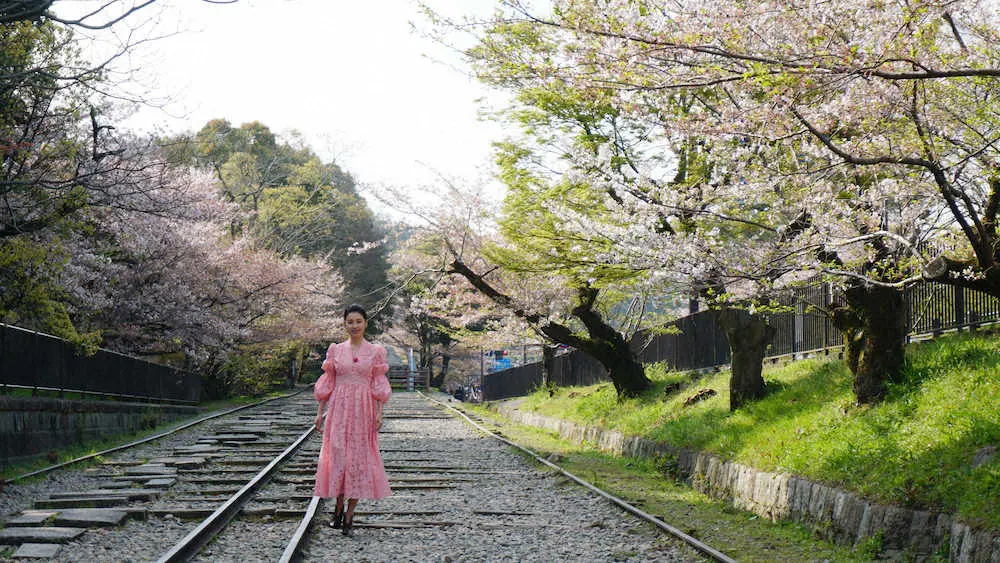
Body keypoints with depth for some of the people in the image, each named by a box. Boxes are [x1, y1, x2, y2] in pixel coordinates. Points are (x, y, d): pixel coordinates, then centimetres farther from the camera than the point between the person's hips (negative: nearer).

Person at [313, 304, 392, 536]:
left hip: (364, 409, -1)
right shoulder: (335, 350, 7)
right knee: (337, 454, -5)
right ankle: (339, 506, 11)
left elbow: (379, 386, 4)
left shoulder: (375, 351, 4)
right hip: (339, 409, 1)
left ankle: (349, 514, 5)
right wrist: (320, 412, 6)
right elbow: (327, 383, 10)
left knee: (359, 457, -1)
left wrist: (379, 413, -4)